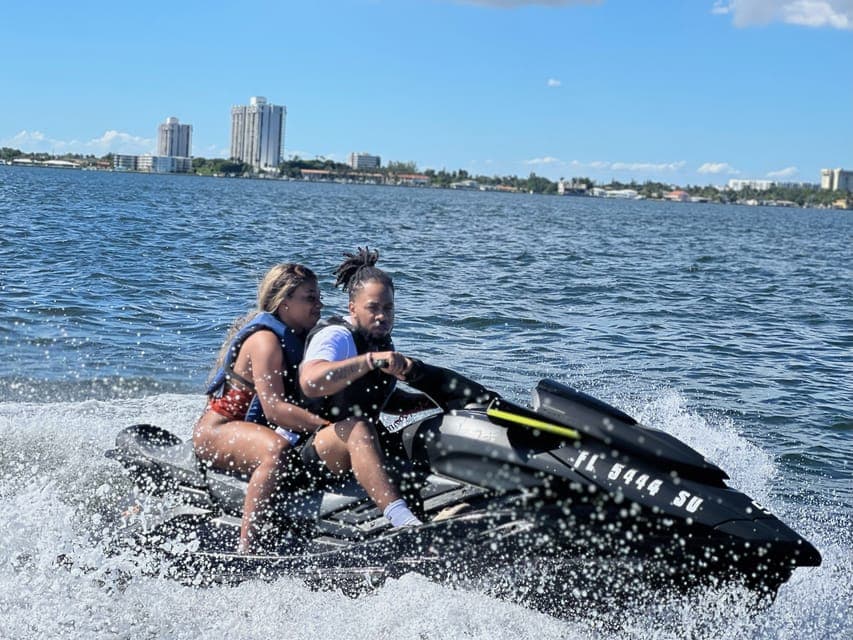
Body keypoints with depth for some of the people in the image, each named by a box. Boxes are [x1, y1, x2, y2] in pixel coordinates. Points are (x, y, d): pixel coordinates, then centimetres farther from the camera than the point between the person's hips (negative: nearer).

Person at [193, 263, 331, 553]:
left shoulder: (297, 338, 8)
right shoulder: (265, 339, -19)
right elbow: (274, 408, -29)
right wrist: (332, 426, -35)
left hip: (258, 428, 10)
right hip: (217, 430, -10)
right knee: (277, 449, -37)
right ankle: (246, 548, -39)